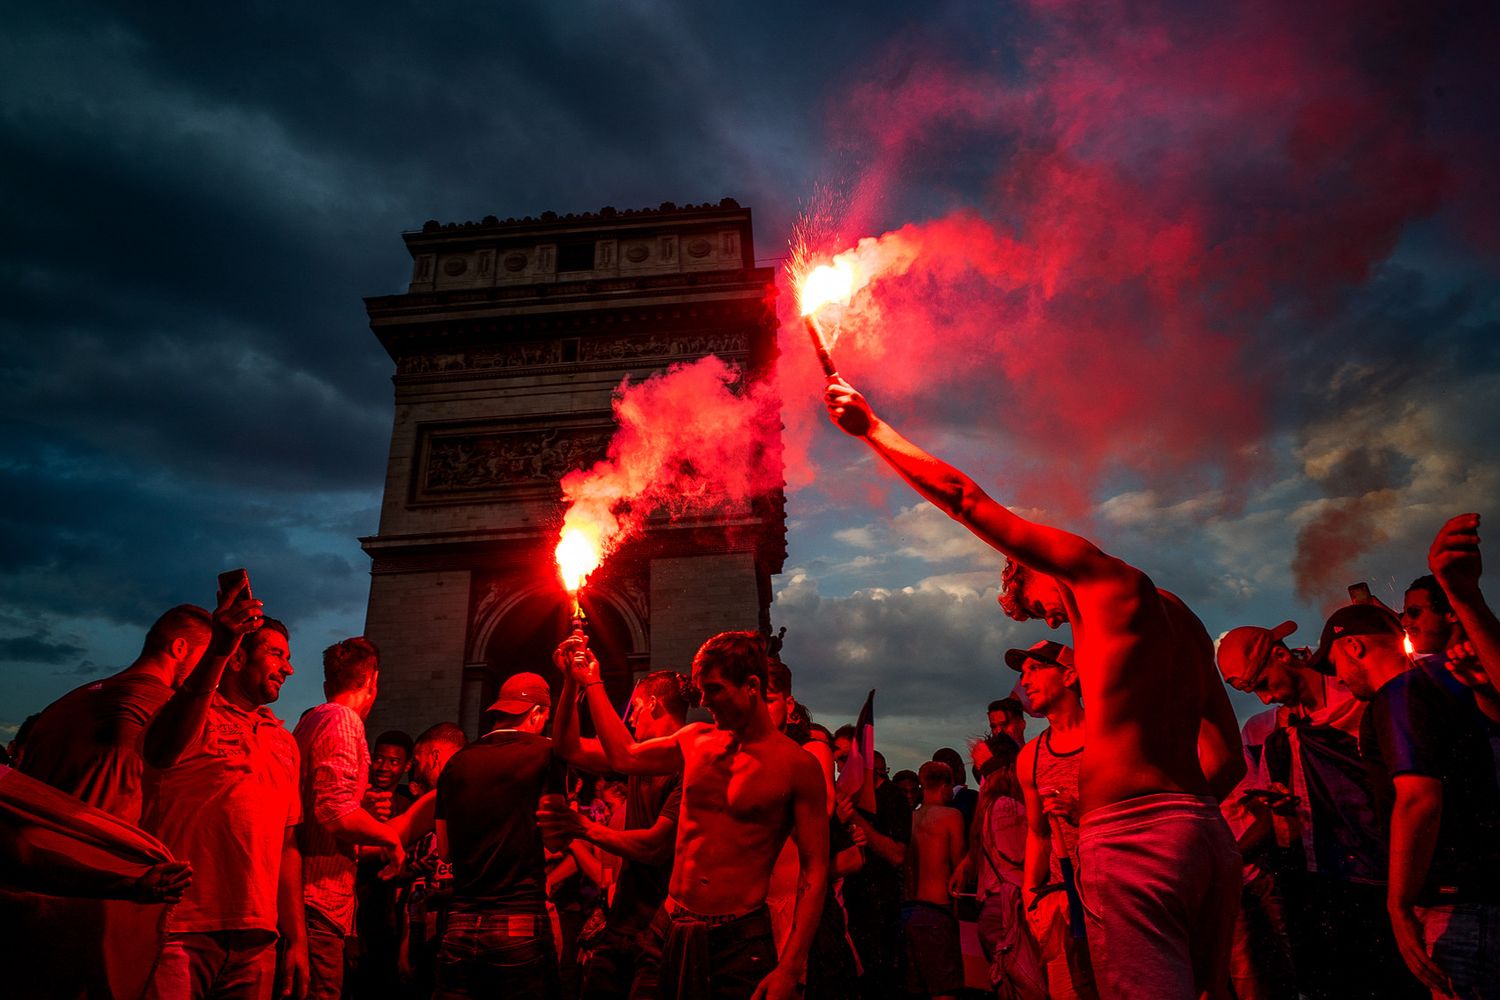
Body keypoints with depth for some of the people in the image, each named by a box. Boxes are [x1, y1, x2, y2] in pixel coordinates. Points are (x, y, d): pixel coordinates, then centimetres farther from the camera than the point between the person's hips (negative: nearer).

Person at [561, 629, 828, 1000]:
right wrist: (591, 682, 17)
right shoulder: (695, 740, 5)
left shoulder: (797, 765, -10)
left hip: (739, 941, -5)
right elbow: (625, 757, 18)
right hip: (669, 933, 5)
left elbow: (814, 871, -10)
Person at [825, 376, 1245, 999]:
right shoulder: (1181, 621, 24)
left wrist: (872, 428, 12)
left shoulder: (1107, 578, 2)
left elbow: (964, 498, 3)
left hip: (1132, 836, -9)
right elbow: (1228, 759, 23)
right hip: (1211, 836, 9)